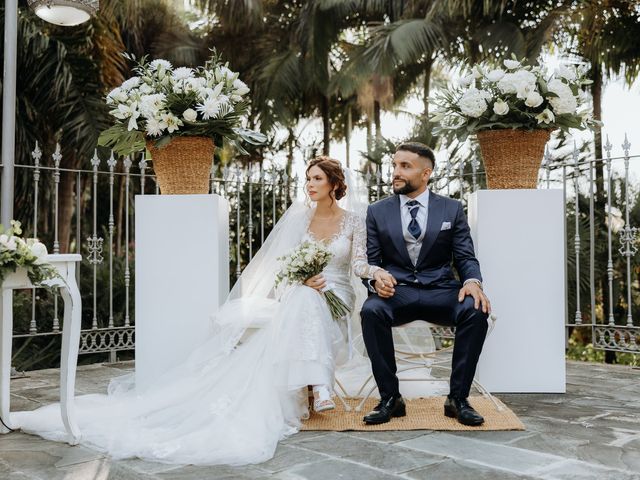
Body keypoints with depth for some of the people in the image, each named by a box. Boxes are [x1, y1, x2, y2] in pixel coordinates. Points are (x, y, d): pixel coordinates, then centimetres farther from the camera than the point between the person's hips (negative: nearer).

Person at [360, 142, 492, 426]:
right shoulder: (377, 211, 10)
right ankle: (390, 398, -19)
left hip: (440, 290, 0)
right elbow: (370, 261, 7)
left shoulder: (452, 209, 9)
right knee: (371, 311, -33)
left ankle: (458, 398, -15)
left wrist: (473, 281, -17)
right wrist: (377, 277, -18)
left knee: (476, 311, -30)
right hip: (396, 291, 0)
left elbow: (466, 258, 6)